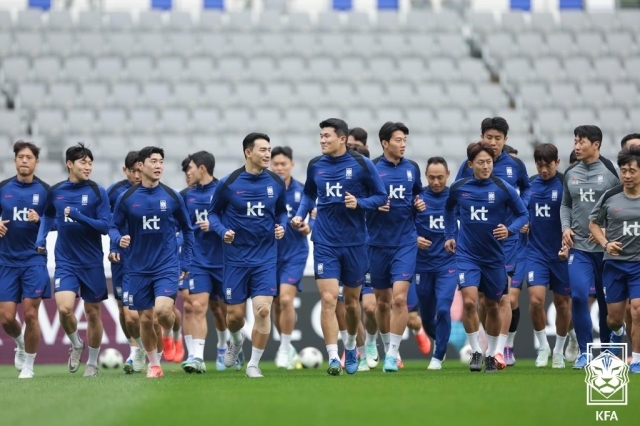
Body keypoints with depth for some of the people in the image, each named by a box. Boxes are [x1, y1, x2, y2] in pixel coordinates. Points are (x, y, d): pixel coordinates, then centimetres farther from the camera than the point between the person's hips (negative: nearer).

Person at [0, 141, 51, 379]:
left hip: (34, 260, -2)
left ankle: (28, 365, 7)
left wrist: (40, 220, -17)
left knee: (30, 314, -7)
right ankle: (20, 343, 31)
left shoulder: (45, 190, -1)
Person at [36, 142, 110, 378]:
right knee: (64, 308, -18)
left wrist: (78, 216, -20)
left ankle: (92, 363, 25)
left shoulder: (98, 192, -6)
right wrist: (41, 238, 8)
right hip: (65, 262, 1)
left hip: (92, 263, -1)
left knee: (93, 313, 7)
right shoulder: (55, 191, 2)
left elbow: (105, 226, -11)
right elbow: (48, 215, 22)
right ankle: (76, 345, 11)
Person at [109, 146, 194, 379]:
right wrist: (118, 241, -16)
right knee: (146, 319, 4)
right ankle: (154, 365, 23)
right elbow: (114, 227, 7)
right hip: (139, 269, 2)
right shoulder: (127, 198, -2)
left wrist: (186, 262, 6)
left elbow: (187, 229, 9)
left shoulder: (172, 197, -2)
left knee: (162, 311, -21)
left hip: (167, 265, -2)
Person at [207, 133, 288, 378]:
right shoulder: (228, 184, -6)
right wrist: (222, 231, -13)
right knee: (235, 314, 5)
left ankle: (253, 364, 1)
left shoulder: (276, 183, 0)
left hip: (266, 257, 1)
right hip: (236, 256, -1)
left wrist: (281, 226, -5)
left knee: (263, 309, -14)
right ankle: (236, 341, 42)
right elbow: (214, 213, 5)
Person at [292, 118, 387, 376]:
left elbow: (381, 196, -1)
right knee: (328, 299, -13)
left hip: (355, 243, -1)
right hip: (325, 243, 1)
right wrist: (300, 214, 4)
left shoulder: (361, 164, -6)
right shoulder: (315, 166, 3)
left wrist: (359, 203, -18)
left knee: (351, 301, 12)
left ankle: (350, 347, 37)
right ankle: (333, 358, -13)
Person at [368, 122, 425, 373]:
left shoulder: (412, 169, 6)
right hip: (378, 242, -1)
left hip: (405, 242, 1)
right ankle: (387, 349, 27)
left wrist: (420, 204, 0)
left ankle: (392, 355, -9)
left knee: (399, 298, -13)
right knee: (382, 302, 9)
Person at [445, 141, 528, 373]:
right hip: (467, 255, 0)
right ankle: (476, 352, -2)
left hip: (494, 256, 0)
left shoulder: (503, 188, -10)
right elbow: (449, 208, 20)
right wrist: (450, 235, 14)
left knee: (492, 306, 11)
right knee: (469, 301, -17)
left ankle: (491, 354, 29)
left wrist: (509, 230, -19)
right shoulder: (458, 188, -2)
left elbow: (523, 214, -2)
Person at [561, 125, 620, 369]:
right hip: (579, 246, 3)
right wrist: (566, 227, 3)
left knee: (607, 301, 7)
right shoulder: (570, 174, 9)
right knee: (578, 295, -12)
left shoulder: (610, 172, -5)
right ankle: (584, 351, -3)